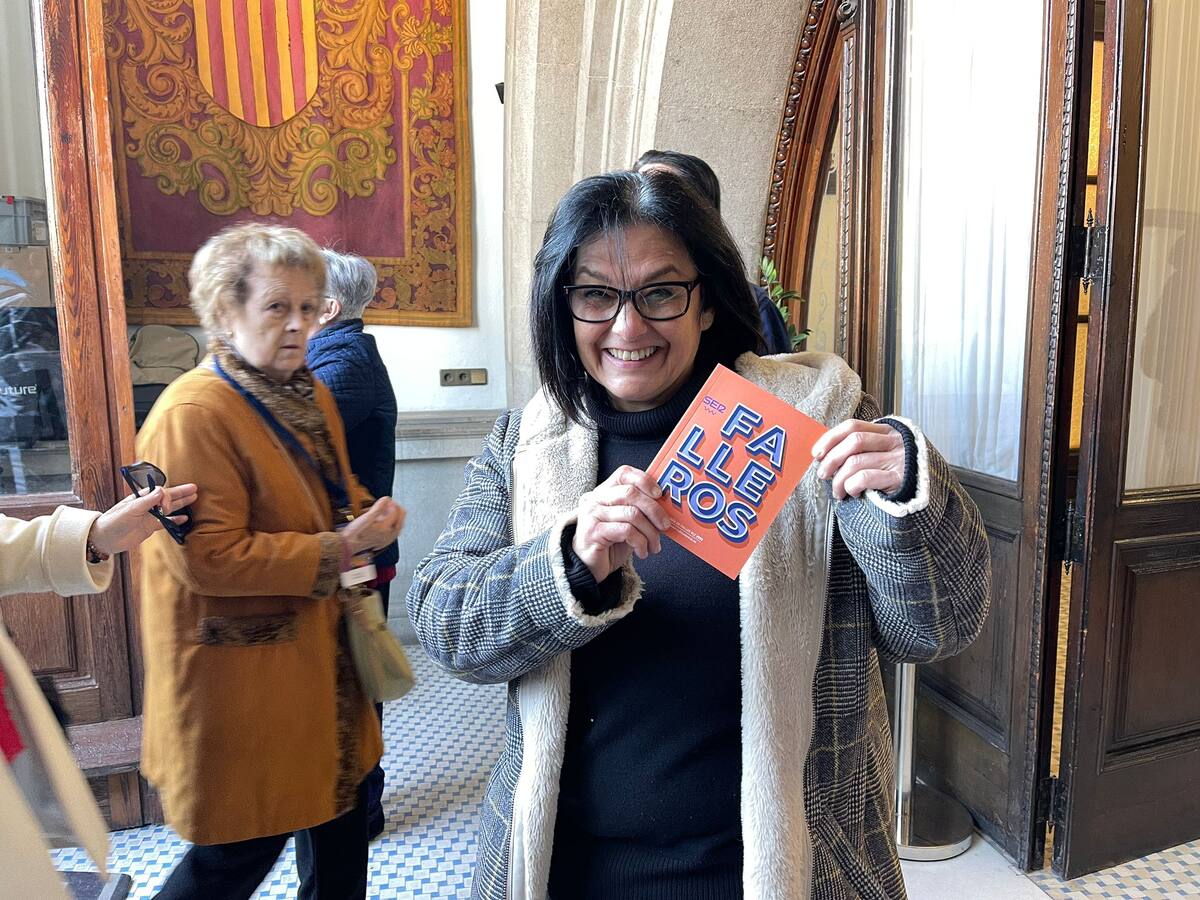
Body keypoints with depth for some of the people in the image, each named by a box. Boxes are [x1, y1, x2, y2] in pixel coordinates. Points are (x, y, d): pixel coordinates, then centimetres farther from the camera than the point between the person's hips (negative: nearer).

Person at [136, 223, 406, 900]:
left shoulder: (311, 395, 8)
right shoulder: (192, 414, -19)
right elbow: (207, 557, -24)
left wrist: (371, 517, -3)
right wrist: (338, 549, -22)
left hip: (320, 650, 8)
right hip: (241, 672, -8)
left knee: (338, 801, 19)